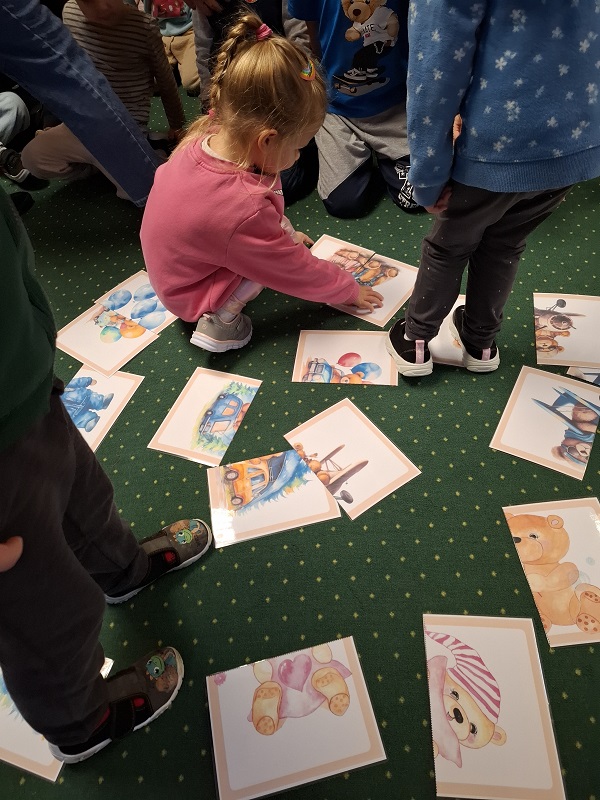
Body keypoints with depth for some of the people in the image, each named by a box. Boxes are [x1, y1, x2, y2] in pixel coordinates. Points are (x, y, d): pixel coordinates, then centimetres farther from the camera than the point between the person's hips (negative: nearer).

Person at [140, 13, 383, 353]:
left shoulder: (206, 137, -16)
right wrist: (349, 289, -6)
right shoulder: (244, 209, -38)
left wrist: (283, 232, 16)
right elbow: (298, 271, -22)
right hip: (190, 297, -7)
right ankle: (221, 316, -9)